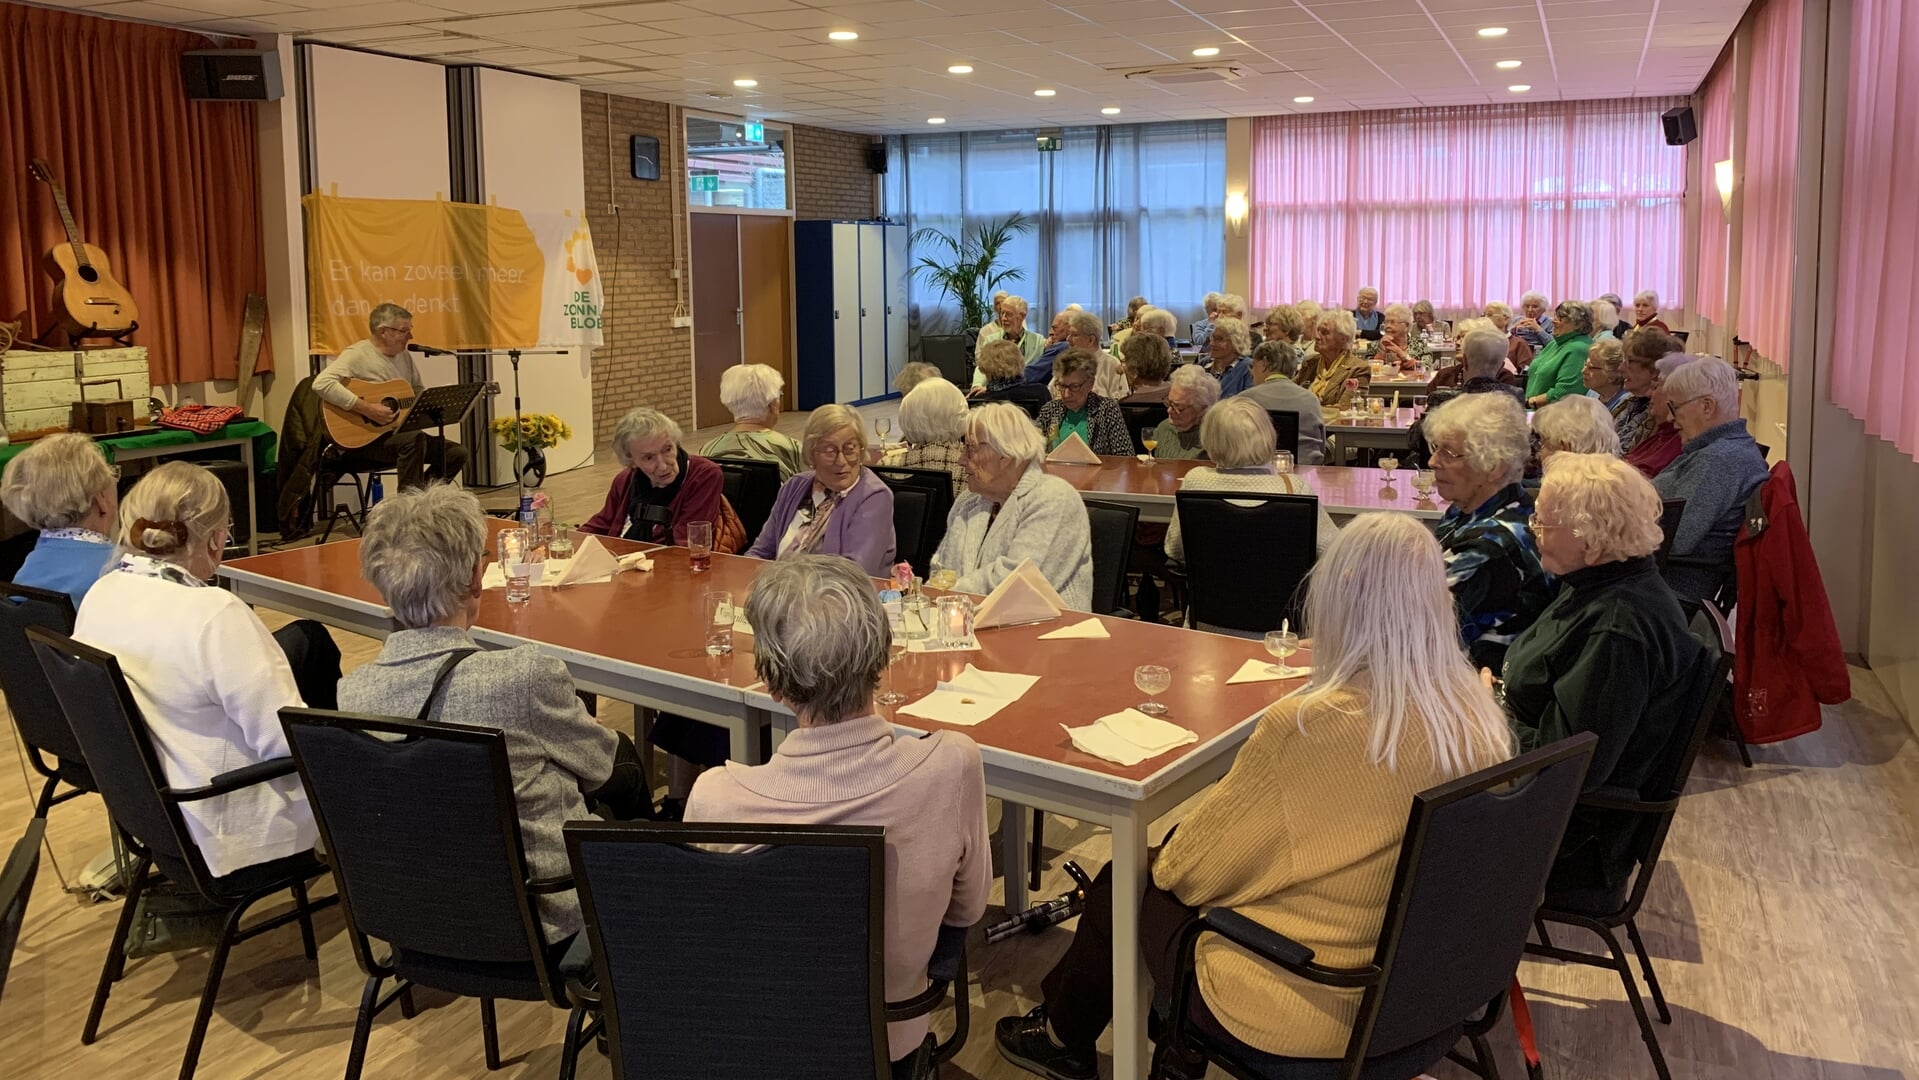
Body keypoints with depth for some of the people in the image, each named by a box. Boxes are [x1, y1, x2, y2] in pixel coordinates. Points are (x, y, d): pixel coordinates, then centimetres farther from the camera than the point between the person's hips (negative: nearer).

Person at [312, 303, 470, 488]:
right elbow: (321, 384, -26)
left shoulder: (404, 356, 14)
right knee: (413, 439, -35)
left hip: (399, 434, 8)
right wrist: (367, 409, -29)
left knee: (457, 453, -4)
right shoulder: (357, 354, -11)